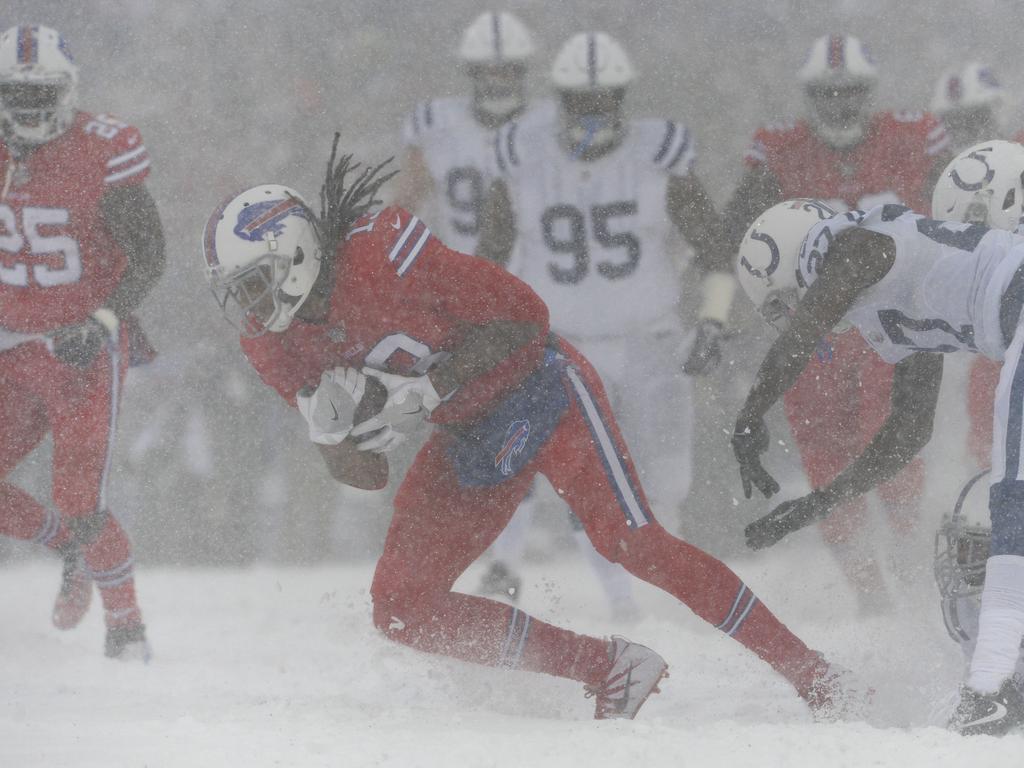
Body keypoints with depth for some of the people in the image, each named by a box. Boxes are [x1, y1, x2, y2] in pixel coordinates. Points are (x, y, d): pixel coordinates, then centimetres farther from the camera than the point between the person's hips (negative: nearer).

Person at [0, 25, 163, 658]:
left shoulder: (102, 151, -14)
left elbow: (149, 256, -11)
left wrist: (102, 324, -24)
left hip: (84, 348, -5)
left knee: (81, 504, -11)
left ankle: (126, 623, 12)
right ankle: (74, 553, 24)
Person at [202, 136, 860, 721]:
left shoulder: (382, 255, -27)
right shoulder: (272, 345, -5)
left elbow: (523, 314, -22)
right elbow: (362, 473, 0)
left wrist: (421, 392, -30)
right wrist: (332, 430, -24)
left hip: (537, 393, -7)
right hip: (466, 443, 7)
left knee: (633, 544, -23)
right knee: (402, 610, -7)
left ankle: (811, 673, -13)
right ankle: (614, 671, -7)